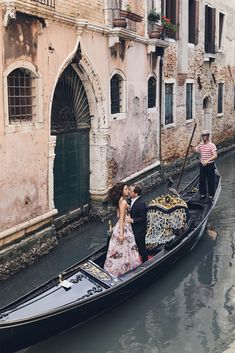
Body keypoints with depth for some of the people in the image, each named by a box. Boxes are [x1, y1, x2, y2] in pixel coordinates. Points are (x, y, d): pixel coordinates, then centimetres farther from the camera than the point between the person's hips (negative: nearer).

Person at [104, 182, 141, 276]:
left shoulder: (120, 200, 6)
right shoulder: (123, 202, -21)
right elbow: (121, 218, -22)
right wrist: (121, 233, -22)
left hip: (121, 225, 9)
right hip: (124, 227, -9)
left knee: (119, 248, 18)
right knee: (124, 247, 2)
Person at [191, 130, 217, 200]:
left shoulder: (212, 145, -15)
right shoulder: (200, 145, 4)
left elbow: (215, 156, -23)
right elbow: (195, 150, 21)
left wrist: (207, 160, -35)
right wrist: (192, 146, -1)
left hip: (210, 166, -5)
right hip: (202, 165, 5)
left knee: (210, 181, 3)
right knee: (201, 180, 12)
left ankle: (211, 195, 15)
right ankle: (202, 194, 26)